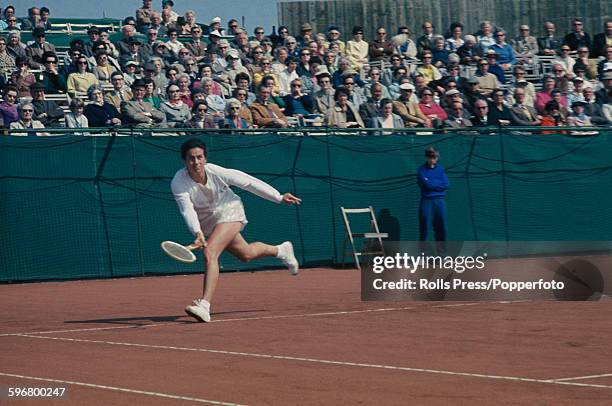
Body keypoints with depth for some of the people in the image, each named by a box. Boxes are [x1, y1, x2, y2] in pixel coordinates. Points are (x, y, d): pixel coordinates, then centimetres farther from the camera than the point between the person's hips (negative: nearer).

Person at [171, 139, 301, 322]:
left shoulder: (217, 172, -28)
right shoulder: (178, 183, -27)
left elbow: (248, 182, -15)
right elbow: (187, 210, -34)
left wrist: (279, 197, -7)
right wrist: (198, 233, -53)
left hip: (228, 212, -4)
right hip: (206, 222, 4)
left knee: (210, 253, -27)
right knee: (246, 254, 22)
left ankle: (204, 306, -34)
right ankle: (282, 250, 52)